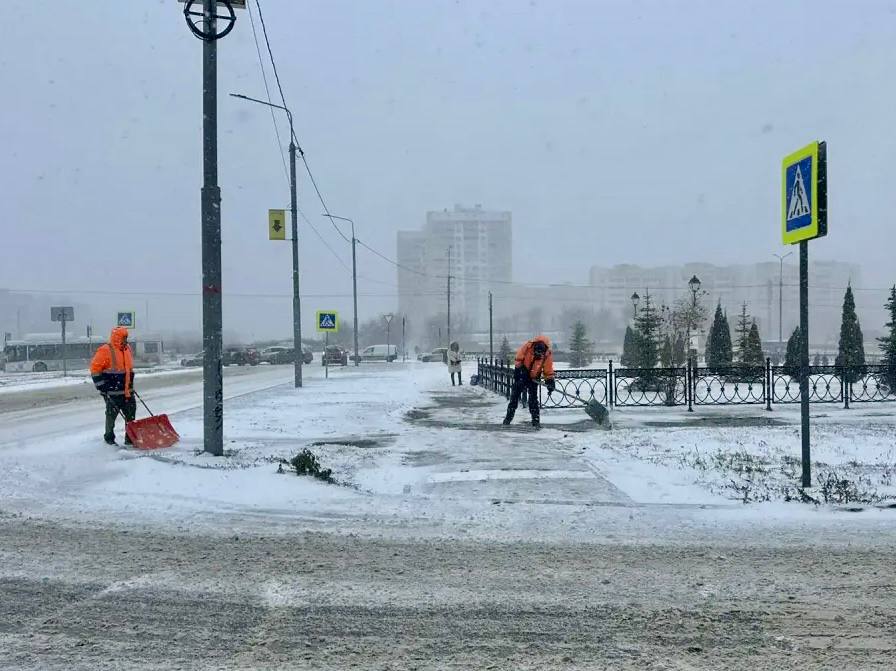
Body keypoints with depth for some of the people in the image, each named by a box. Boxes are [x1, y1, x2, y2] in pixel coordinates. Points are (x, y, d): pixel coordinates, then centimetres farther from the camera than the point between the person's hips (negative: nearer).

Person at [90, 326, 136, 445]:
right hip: (113, 392, -7)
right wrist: (101, 386, -13)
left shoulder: (127, 349, 10)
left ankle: (130, 438, 13)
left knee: (131, 415, 6)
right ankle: (109, 438, 20)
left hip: (127, 391, 7)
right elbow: (95, 369, -12)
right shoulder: (105, 350, -13)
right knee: (111, 414, 4)